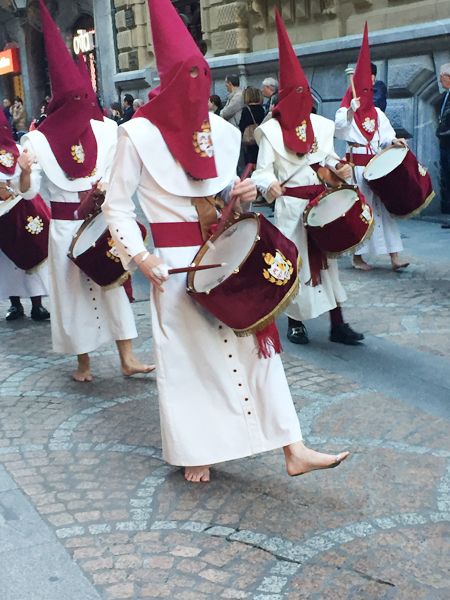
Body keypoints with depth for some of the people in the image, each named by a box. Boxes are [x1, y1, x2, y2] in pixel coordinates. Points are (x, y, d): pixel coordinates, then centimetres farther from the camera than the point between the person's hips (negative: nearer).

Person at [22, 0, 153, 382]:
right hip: (65, 225, -1)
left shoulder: (105, 131, 1)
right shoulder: (40, 140, -4)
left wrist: (107, 186, -15)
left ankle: (127, 358, 8)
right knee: (72, 290, 6)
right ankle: (84, 361, 20)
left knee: (112, 285, 2)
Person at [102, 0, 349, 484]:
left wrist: (241, 194, -3)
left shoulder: (220, 131, 9)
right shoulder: (138, 135, -7)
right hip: (177, 263, -4)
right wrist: (140, 257, -18)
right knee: (187, 354, 4)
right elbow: (116, 205, -5)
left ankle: (293, 451, 7)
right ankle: (196, 453, 23)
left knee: (254, 343, 2)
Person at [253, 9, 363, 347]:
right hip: (291, 204, -4)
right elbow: (264, 170, -10)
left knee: (327, 257, 6)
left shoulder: (320, 125, 7)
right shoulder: (272, 130, -6)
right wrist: (269, 186, -31)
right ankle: (296, 321, 16)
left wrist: (340, 168, -3)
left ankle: (337, 323, 11)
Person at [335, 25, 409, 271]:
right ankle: (358, 257, 8)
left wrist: (393, 141, -7)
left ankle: (394, 256, -2)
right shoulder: (346, 111, 0)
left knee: (384, 205, 0)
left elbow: (385, 137, 13)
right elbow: (339, 128, -18)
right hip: (356, 165, -5)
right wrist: (351, 111, -31)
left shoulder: (377, 113, 15)